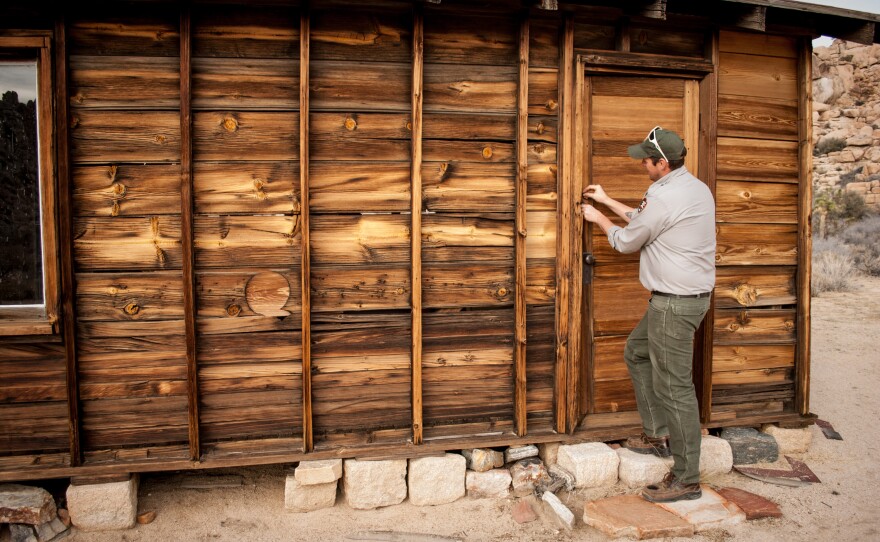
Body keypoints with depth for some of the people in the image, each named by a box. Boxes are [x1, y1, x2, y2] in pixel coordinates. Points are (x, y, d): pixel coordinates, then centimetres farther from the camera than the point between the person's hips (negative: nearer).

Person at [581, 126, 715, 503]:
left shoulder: (664, 197, -20)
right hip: (692, 293, 11)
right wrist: (607, 200, 27)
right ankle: (658, 435, 29)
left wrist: (598, 218, 12)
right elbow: (646, 221, 22)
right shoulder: (698, 188, 11)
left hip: (675, 303, -11)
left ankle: (686, 480, 7)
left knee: (673, 388, -4)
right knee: (636, 352, 23)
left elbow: (626, 241, -6)